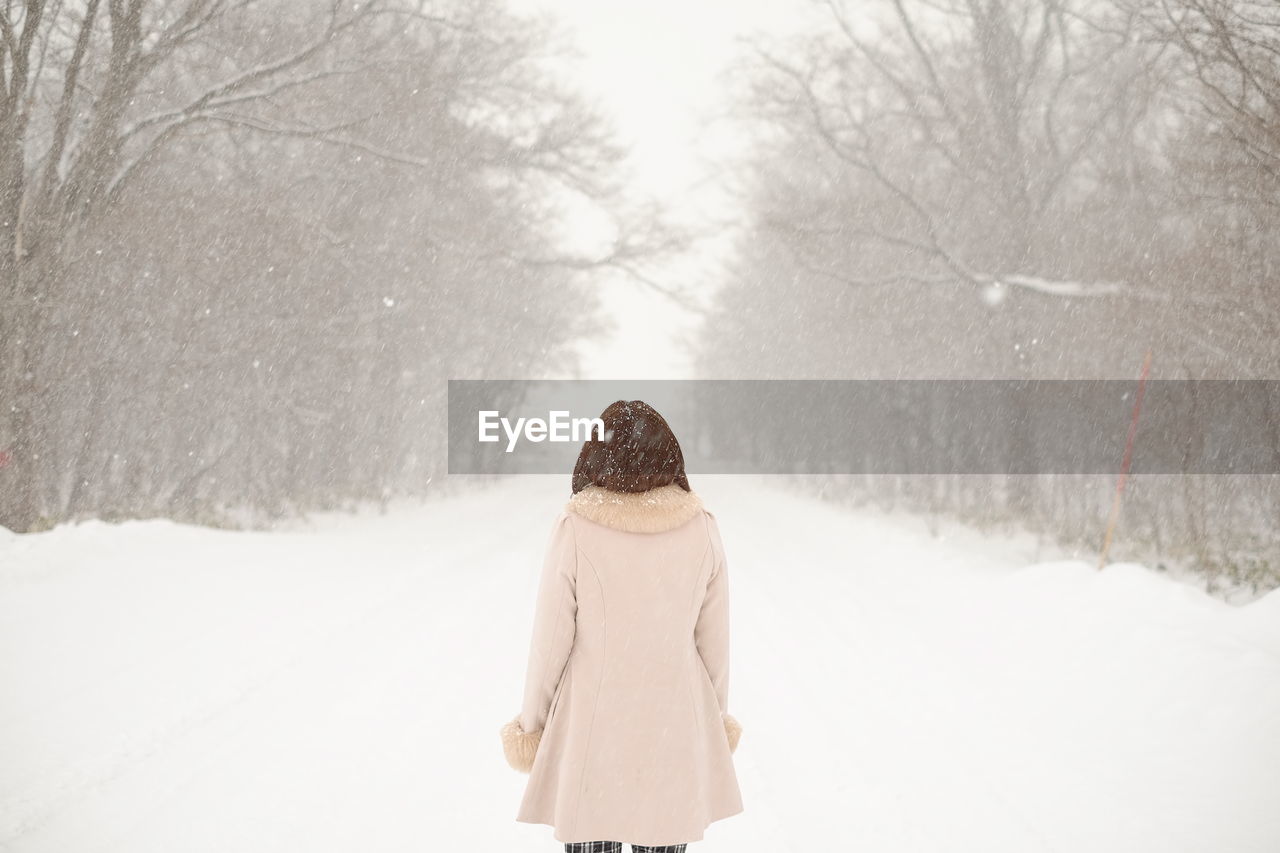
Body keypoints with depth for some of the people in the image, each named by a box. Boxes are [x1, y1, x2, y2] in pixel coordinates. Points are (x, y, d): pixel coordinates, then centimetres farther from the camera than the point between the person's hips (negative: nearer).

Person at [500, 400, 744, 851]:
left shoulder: (574, 528, -12)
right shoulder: (701, 527, -4)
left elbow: (551, 638, -7)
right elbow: (713, 639, 3)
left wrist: (531, 723, 6)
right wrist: (717, 719, 16)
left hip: (593, 717, -2)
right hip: (675, 720, 2)